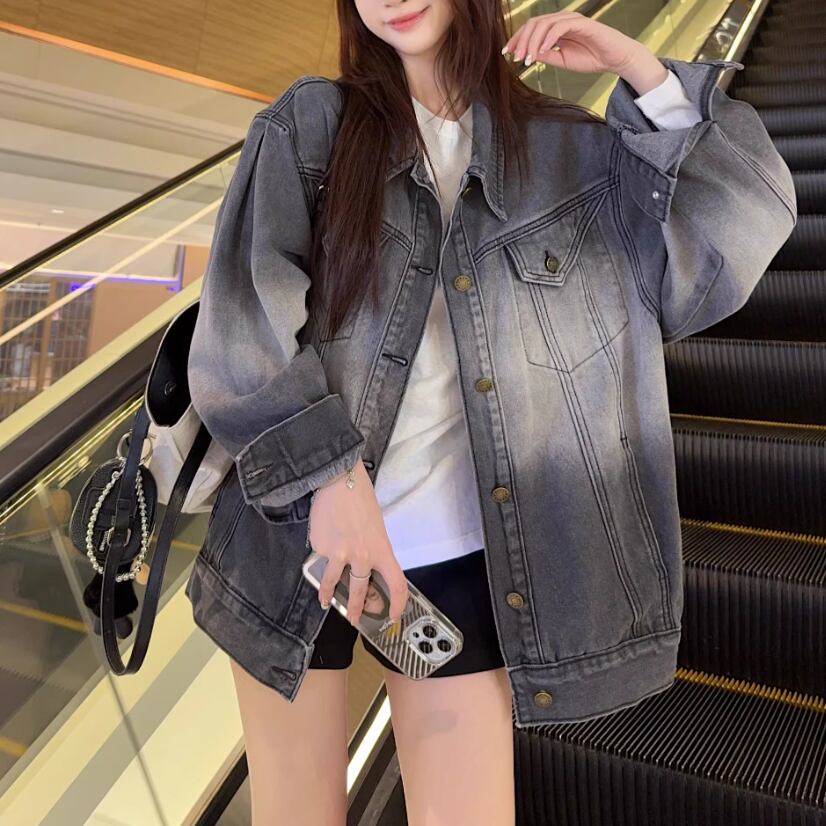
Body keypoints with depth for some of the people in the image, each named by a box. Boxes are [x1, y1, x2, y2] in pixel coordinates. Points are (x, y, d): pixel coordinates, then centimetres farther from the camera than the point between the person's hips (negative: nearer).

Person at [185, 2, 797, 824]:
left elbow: (746, 218, 3)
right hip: (293, 534, 0)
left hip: (458, 555, 1)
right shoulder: (308, 124, 3)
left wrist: (642, 72, -2)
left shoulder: (567, 151, 8)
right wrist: (328, 472, -19)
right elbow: (242, 310, -9)